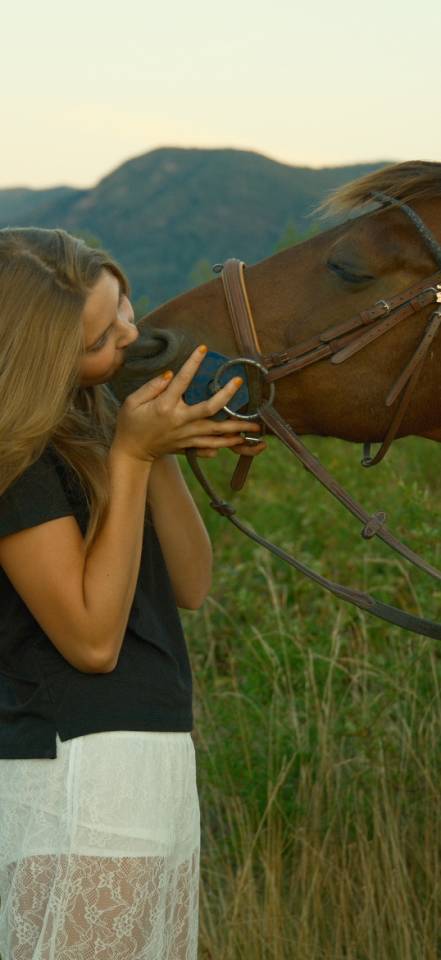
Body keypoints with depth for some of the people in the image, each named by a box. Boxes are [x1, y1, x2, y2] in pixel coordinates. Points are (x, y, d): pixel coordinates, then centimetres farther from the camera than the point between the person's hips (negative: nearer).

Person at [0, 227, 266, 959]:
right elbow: (91, 638, -19)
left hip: (157, 762, 9)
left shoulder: (94, 417, 9)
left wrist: (161, 447, -6)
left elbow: (192, 588, 8)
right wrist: (133, 456, -19)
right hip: (78, 776, -9)